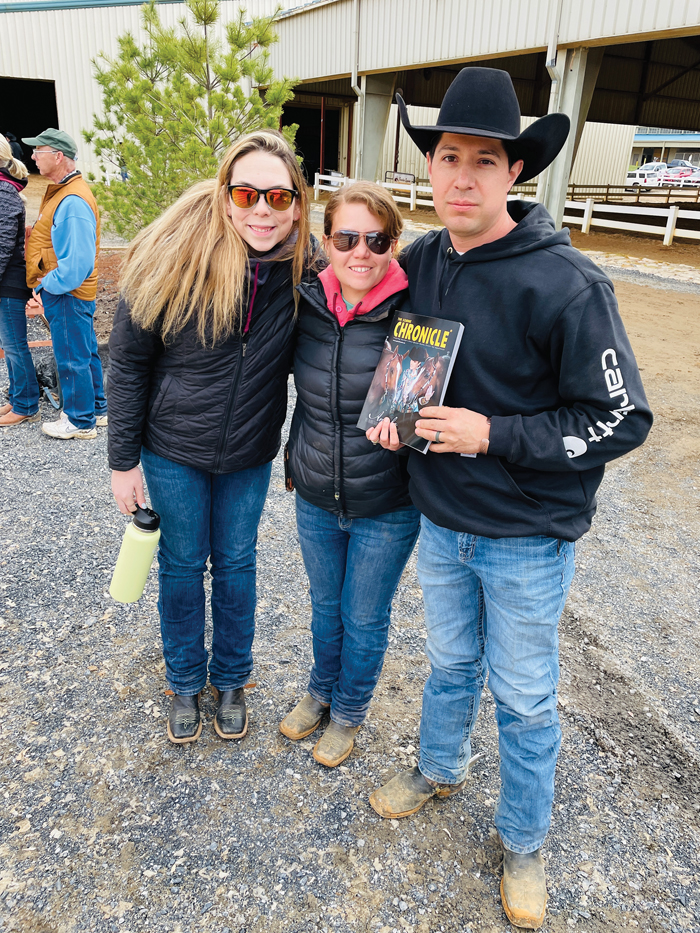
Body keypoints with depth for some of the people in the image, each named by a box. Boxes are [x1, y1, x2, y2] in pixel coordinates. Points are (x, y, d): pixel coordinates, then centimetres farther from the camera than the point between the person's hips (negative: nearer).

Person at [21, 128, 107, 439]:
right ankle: (96, 409, 31)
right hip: (63, 290, 10)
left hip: (66, 295, -10)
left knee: (71, 358, 1)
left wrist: (49, 284, -16)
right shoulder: (60, 191, 11)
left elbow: (77, 261, -28)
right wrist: (44, 282, 12)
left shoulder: (72, 202, -23)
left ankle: (81, 422, 14)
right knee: (85, 352, 18)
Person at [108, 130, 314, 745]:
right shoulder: (173, 258, -18)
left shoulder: (303, 269, -13)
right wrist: (123, 461, -8)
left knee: (236, 564, 16)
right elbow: (128, 362, -10)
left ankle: (231, 679, 40)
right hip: (173, 448, -1)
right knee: (182, 565, 14)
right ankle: (185, 683, 38)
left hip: (251, 454, 2)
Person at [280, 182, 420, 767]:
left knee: (365, 619, 16)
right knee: (325, 604, 24)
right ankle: (322, 690, 51)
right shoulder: (307, 305, -5)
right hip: (315, 497, 4)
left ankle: (350, 710, 43)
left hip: (387, 506, -3)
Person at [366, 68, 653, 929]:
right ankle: (439, 769, 53)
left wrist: (492, 435, -24)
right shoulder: (419, 262, -2)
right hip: (441, 520, 5)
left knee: (523, 698, 14)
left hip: (527, 536, -4)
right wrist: (392, 413, -5)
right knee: (450, 663, 25)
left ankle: (522, 842, 40)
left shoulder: (566, 285, -21)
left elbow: (622, 420, -18)